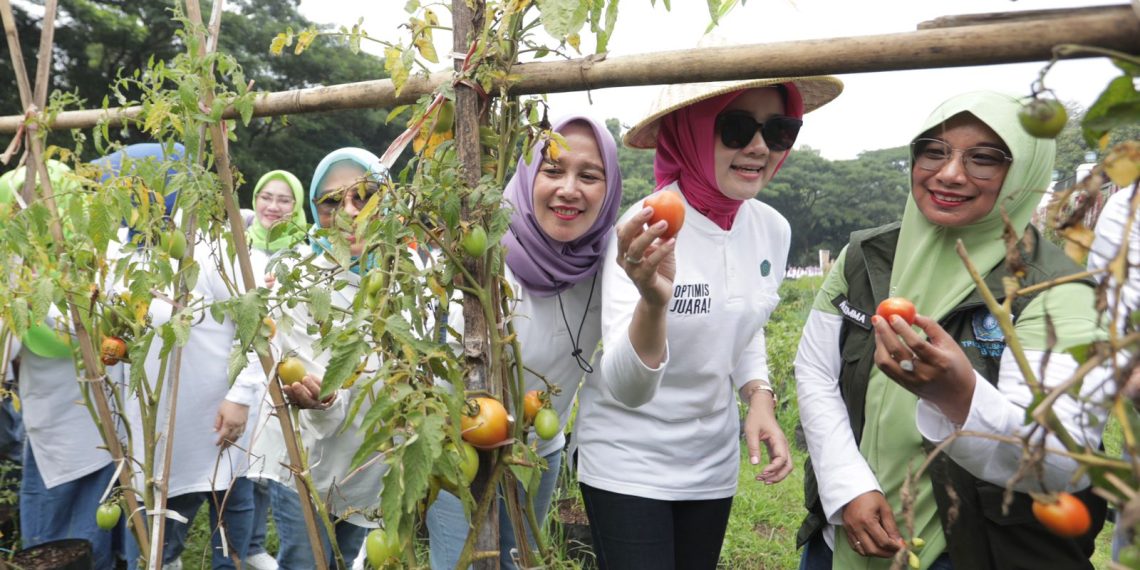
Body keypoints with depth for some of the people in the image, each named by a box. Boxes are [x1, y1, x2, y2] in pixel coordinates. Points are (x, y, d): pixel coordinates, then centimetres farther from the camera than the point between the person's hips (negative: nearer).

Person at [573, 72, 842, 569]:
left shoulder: (773, 229, -6)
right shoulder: (646, 230, -24)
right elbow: (625, 389, -33)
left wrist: (760, 398, -6)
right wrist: (653, 301, -51)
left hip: (714, 462, 6)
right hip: (626, 463, -5)